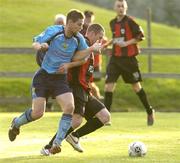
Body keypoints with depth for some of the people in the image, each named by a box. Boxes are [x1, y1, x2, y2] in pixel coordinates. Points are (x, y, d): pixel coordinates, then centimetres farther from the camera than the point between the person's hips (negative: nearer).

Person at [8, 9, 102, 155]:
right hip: (43, 76, -3)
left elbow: (78, 56, 6)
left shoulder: (79, 39, -6)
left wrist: (92, 49, -14)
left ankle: (57, 143, -12)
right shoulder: (53, 31, -15)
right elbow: (35, 43, -6)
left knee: (69, 107, -21)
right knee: (38, 113, -9)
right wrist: (40, 46, -30)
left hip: (60, 79, 3)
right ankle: (16, 123, 25)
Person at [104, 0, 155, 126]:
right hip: (115, 58, 5)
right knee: (109, 85, -9)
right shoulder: (113, 23, 10)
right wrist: (111, 42, 10)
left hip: (129, 58, -5)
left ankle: (150, 112, 27)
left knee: (136, 86, 7)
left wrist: (126, 43, -17)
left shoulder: (130, 21, -8)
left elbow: (141, 36, -10)